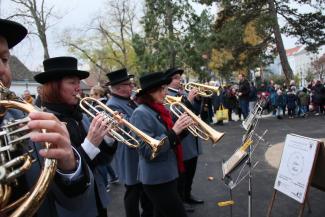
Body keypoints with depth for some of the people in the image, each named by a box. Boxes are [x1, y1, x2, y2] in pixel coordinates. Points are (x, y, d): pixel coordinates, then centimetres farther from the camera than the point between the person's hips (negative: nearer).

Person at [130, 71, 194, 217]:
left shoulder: (161, 110, 8)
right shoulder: (141, 113, -18)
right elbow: (147, 151, -24)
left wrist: (183, 128, -2)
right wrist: (173, 131, -26)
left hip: (168, 175, 8)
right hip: (156, 179, -8)